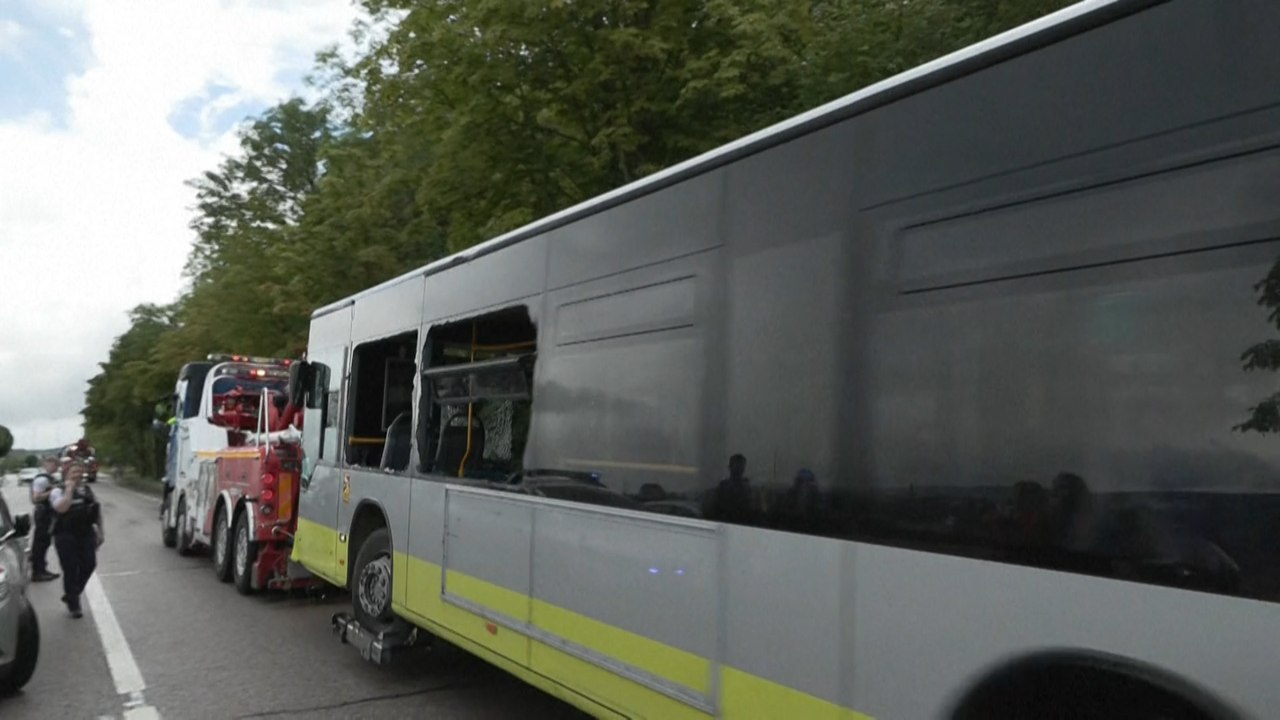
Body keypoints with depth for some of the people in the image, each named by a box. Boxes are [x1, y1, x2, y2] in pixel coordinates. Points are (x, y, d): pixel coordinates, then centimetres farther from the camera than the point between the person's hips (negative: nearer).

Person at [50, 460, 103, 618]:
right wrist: (69, 489, -17)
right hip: (66, 536, -4)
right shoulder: (58, 491, -4)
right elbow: (61, 508, -25)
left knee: (88, 565, -1)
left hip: (86, 534, 5)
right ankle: (73, 605, 11)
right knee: (71, 569, -1)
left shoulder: (87, 490, 12)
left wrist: (100, 532, 13)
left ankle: (72, 594, 23)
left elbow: (97, 510, 17)